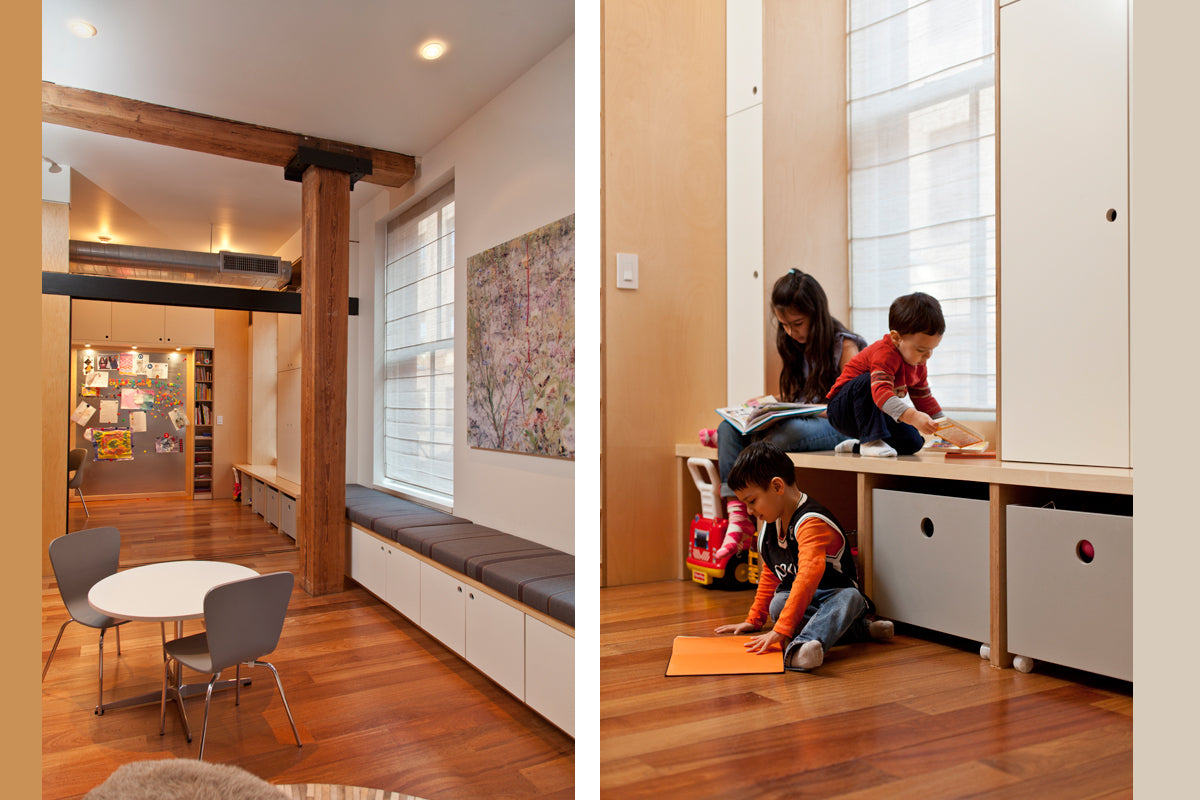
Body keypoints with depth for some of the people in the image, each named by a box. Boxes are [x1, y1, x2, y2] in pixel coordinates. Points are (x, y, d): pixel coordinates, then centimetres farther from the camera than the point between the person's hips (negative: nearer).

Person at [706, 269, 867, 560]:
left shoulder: (844, 346, -5)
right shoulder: (796, 349, 15)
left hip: (836, 428, -7)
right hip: (801, 421, 7)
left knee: (793, 430, -43)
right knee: (730, 427, -15)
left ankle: (727, 440, -16)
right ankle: (737, 517, -28)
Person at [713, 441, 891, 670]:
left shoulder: (811, 522, -24)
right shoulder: (769, 526, 6)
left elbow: (808, 577, -35)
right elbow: (770, 576, 19)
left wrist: (781, 630, -39)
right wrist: (754, 620, 19)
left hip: (835, 594, -6)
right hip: (795, 598, 7)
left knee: (850, 597, -40)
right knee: (777, 604, -28)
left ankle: (802, 646, -66)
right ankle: (858, 629, -26)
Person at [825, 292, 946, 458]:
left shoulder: (918, 364, 3)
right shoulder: (885, 353, -27)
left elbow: (924, 399, 16)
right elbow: (881, 391, -44)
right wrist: (912, 416, -56)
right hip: (842, 409, -8)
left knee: (913, 442, -9)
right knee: (867, 381, -36)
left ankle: (856, 446, 8)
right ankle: (871, 441, -31)